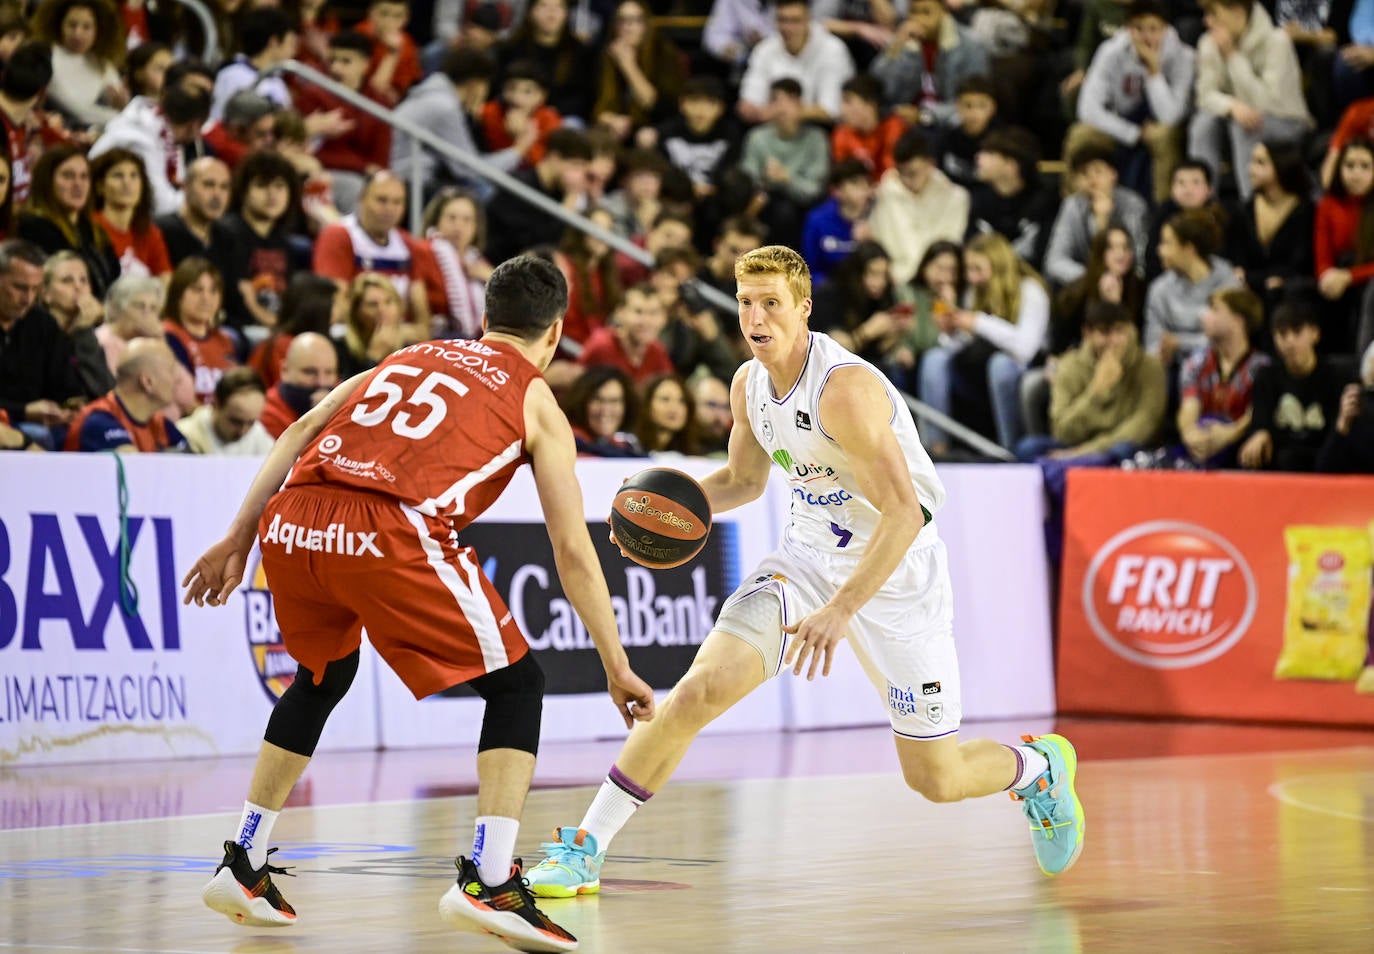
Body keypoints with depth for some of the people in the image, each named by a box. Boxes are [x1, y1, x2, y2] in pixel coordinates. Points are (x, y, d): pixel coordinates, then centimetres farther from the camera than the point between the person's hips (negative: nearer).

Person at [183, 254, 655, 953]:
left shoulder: (409, 357, 32)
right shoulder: (536, 402, 20)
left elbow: (300, 432, 21)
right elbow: (573, 552, 16)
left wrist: (238, 540, 23)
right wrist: (617, 669, 21)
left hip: (292, 522, 5)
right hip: (390, 531, -5)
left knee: (323, 675, 31)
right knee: (515, 685, 11)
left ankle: (242, 868, 33)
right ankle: (489, 882, -4)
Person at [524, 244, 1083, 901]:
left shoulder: (845, 386, -26)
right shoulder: (749, 385, -2)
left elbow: (905, 514, -31)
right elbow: (744, 479, 16)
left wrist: (841, 610, -38)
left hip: (896, 573, -5)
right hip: (807, 557, 5)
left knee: (936, 780, 2)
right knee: (700, 689, -16)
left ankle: (1041, 766, 37)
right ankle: (585, 849, -9)